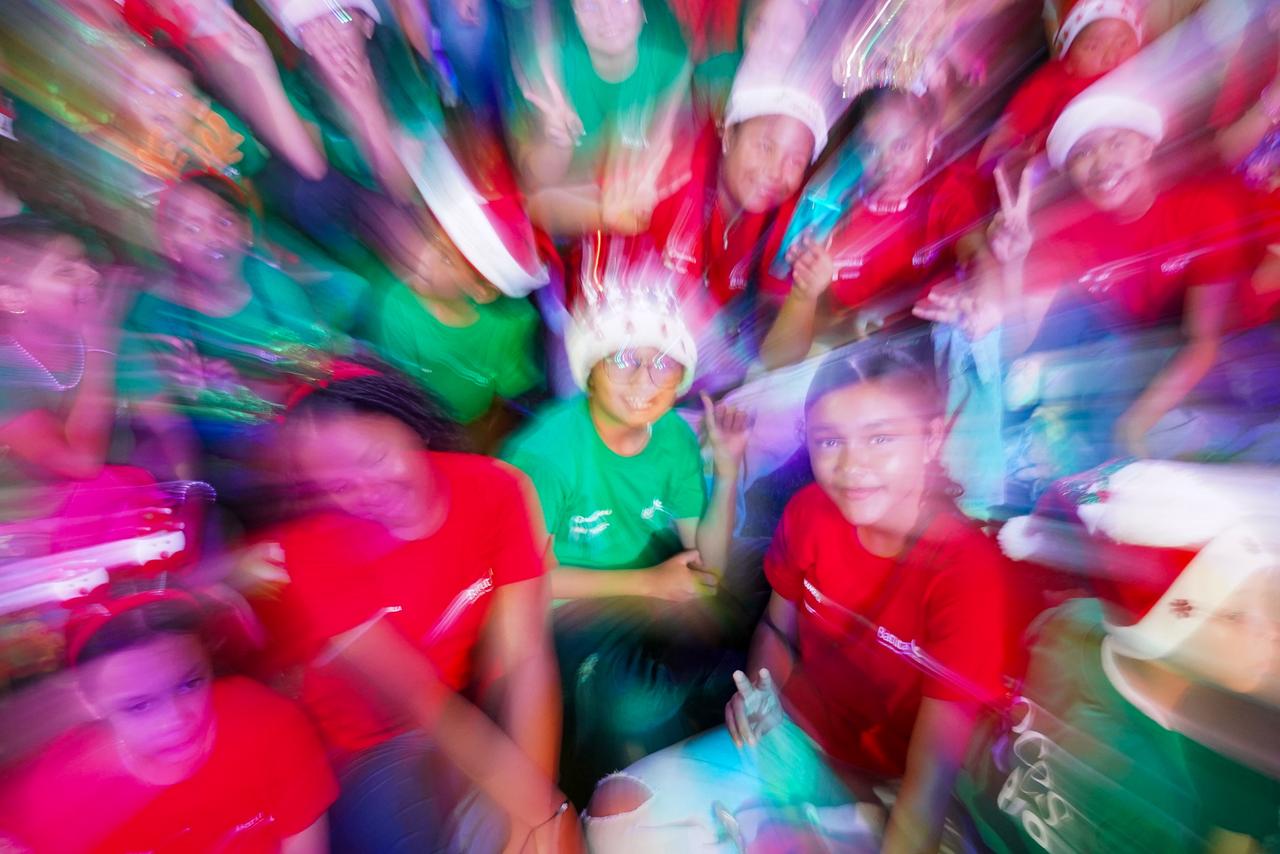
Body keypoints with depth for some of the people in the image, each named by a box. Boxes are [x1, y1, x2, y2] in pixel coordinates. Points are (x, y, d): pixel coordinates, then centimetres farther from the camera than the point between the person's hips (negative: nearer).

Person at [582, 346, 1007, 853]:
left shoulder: (968, 570, -25)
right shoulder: (810, 510, -14)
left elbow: (934, 771, -22)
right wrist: (757, 695, -14)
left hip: (881, 789, -3)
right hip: (789, 734, 3)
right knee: (617, 809, -4)